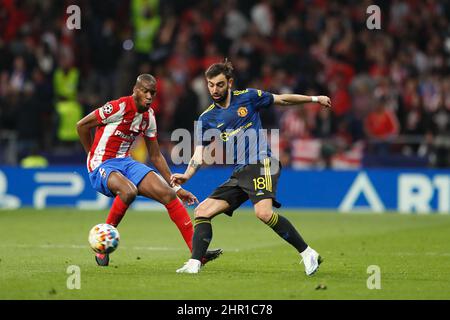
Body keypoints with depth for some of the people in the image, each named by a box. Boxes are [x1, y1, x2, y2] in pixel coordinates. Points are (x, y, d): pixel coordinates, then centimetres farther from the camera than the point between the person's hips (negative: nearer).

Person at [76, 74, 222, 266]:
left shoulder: (149, 117, 8)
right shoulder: (119, 107, -16)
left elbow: (156, 156, 17)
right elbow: (82, 125, -8)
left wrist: (177, 188, 15)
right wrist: (94, 156, 3)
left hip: (126, 162, 7)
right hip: (101, 166, -7)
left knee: (168, 194, -9)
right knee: (129, 191, -38)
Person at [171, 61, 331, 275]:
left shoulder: (248, 97, 2)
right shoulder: (206, 119, 10)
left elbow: (282, 100, 15)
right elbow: (199, 155, 4)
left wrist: (315, 99, 14)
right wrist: (186, 176, -15)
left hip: (261, 163, -6)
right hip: (239, 173, 6)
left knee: (263, 212, -29)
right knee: (202, 211, -4)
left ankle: (308, 253, -20)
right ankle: (194, 264, -5)